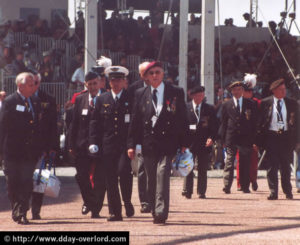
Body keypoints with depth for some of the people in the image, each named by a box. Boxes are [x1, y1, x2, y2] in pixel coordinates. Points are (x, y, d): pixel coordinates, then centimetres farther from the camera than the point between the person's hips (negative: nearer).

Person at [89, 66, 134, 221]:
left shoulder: (131, 99, 5)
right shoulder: (102, 100, 12)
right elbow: (95, 122, 11)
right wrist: (93, 142, 1)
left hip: (126, 144, -3)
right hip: (108, 145, 3)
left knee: (124, 171, -19)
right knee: (110, 179, 1)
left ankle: (127, 201, 4)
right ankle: (115, 212, 7)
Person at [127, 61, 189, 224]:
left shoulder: (176, 93, 4)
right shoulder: (140, 94, 9)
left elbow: (183, 119, 5)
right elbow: (135, 121, 9)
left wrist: (184, 143, 0)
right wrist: (131, 144, 2)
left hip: (167, 143, -3)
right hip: (148, 143, 3)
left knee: (162, 174, -17)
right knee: (151, 180, 7)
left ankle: (161, 212, -19)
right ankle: (155, 211, 18)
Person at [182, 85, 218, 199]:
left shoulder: (210, 109, 7)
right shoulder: (185, 108, 5)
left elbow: (214, 126, 6)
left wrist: (211, 138, -8)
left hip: (204, 142, 1)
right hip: (189, 142, -1)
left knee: (203, 169, 4)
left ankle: (201, 192, 9)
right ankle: (187, 191, -2)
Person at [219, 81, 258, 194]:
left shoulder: (250, 104, 8)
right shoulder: (226, 105, 8)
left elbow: (254, 122, 9)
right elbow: (223, 123, 9)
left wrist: (253, 138, 2)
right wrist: (224, 139, 1)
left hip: (246, 138, 1)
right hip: (231, 138, -1)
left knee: (245, 164, 4)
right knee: (229, 163, -7)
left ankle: (245, 187, 11)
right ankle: (227, 186, -10)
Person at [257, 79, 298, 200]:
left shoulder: (291, 103, 7)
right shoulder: (265, 103, 1)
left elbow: (295, 122, 10)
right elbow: (260, 122, 3)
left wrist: (294, 139, 2)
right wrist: (260, 139, -3)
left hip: (286, 137, 1)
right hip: (271, 137, -1)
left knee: (286, 166, 6)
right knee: (272, 166, -1)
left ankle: (288, 191, 15)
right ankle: (273, 192, 3)